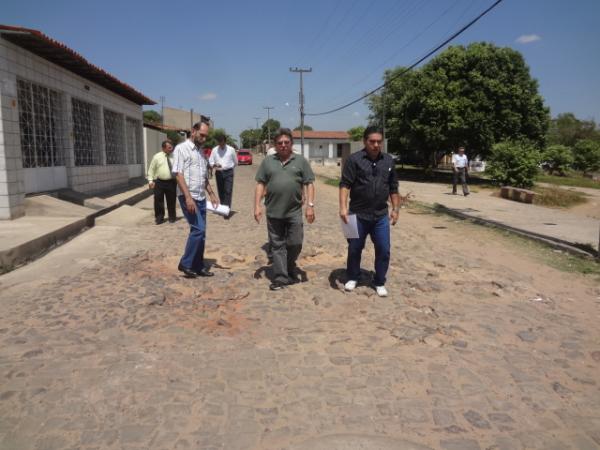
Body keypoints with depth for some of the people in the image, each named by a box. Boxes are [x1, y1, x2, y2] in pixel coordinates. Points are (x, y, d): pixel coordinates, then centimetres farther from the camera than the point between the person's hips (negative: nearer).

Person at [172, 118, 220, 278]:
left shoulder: (201, 151, 16)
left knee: (200, 232, 8)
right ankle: (185, 263, 0)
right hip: (188, 197, -8)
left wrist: (212, 194, 14)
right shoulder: (182, 148, -7)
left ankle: (198, 266, 16)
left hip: (201, 198, 8)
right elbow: (178, 174, -15)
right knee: (198, 230, -13)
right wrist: (188, 197, -22)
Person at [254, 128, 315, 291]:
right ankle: (280, 277, 12)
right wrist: (257, 206, -1)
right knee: (277, 245, 5)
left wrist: (310, 205, -7)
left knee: (295, 244, 3)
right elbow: (260, 184, 7)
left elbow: (309, 184, 2)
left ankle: (290, 270, 28)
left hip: (294, 212, -1)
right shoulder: (268, 161, 8)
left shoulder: (300, 161, 5)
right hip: (273, 211, 1)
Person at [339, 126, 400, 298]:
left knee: (383, 251, 5)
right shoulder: (354, 159, -7)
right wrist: (343, 207, -23)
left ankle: (380, 282, 22)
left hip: (381, 216, 3)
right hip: (358, 215, -3)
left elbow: (393, 188, 13)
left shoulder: (389, 161, 7)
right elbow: (345, 184, -12)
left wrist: (395, 209, 10)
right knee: (354, 248, 11)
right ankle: (353, 277, 32)